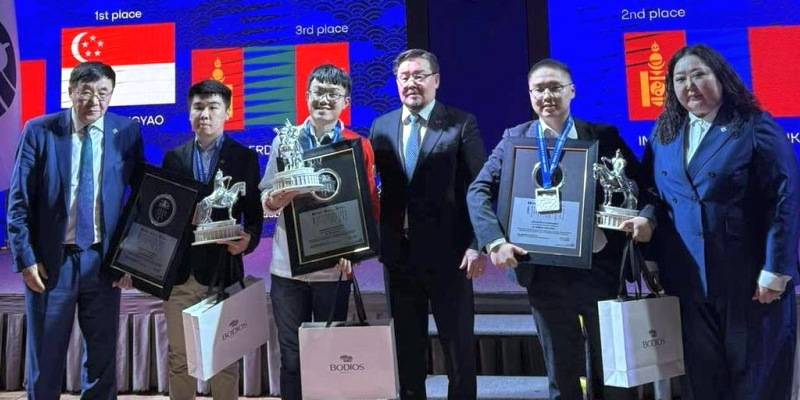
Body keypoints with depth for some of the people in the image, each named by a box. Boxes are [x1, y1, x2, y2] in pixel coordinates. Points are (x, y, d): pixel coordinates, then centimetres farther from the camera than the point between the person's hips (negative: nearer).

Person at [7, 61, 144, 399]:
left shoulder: (128, 133, -1)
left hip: (105, 260, 1)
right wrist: (25, 258, -8)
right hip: (51, 260, -1)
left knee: (103, 357, 13)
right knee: (44, 359, 12)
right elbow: (19, 201, -2)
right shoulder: (39, 131, -3)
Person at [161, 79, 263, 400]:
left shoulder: (244, 157, 2)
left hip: (222, 271, -3)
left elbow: (254, 212, -1)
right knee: (178, 358, 12)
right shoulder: (173, 157, 11)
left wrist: (249, 239, -21)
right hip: (178, 271, 3)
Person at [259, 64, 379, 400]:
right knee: (291, 356, 9)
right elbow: (265, 197, 7)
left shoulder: (359, 145, 1)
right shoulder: (285, 139, 6)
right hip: (287, 264, 1)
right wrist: (273, 201, -17)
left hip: (334, 266, -1)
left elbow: (369, 204, -1)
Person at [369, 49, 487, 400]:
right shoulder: (381, 127, 8)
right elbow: (374, 187, 9)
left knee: (458, 343, 9)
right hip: (399, 253, 4)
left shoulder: (462, 124, -3)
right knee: (407, 345, 15)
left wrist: (478, 244, -13)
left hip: (447, 252, -3)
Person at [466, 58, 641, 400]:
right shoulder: (515, 138, 3)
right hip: (544, 271, 0)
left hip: (600, 266, 0)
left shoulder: (603, 136, 2)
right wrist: (495, 240, -18)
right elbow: (479, 191, -4)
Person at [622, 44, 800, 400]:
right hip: (687, 278, 4)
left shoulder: (756, 127, -6)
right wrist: (648, 217, -8)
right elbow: (654, 191, 15)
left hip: (748, 277, -4)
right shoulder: (662, 133, 8)